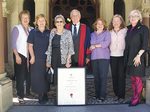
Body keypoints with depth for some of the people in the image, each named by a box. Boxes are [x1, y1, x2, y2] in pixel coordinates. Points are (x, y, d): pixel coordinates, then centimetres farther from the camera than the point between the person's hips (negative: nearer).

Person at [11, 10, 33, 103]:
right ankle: (20, 96, 9)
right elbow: (13, 43, -7)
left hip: (29, 55, 4)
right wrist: (17, 56, -15)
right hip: (20, 55, -4)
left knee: (29, 75, 7)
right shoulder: (17, 28, -3)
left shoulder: (31, 29, 10)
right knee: (20, 76, 0)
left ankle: (28, 92, 24)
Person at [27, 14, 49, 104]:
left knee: (45, 77, 7)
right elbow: (30, 46, 1)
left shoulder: (49, 32, 6)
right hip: (36, 59, -1)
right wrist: (32, 56, -9)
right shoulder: (33, 32, 2)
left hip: (47, 59, 2)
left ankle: (44, 95, 21)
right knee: (37, 77, 0)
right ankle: (41, 95, 12)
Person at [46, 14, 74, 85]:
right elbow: (50, 47, 12)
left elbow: (71, 47, -3)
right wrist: (48, 61, 7)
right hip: (54, 59, 3)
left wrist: (68, 60, -12)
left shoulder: (67, 33, 0)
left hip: (64, 60, -3)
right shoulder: (52, 33, 10)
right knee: (55, 77, 3)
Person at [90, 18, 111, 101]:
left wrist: (95, 45, -2)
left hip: (104, 57, -4)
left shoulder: (107, 33, 8)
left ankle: (102, 96, -9)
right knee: (96, 77, 2)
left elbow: (106, 43, -8)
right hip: (94, 58, 4)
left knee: (103, 76, -9)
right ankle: (97, 94, 10)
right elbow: (90, 46, 16)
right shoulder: (92, 34, 20)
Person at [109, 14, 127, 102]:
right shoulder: (110, 32, 11)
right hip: (112, 56, 3)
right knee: (114, 76, 5)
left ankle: (122, 95, 3)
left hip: (122, 56, -3)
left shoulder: (125, 31, 2)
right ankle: (117, 94, 15)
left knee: (121, 76, -4)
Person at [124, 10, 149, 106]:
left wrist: (139, 55, -18)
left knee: (137, 78, -3)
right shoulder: (129, 29, 14)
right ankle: (135, 97, 18)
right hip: (129, 57, 6)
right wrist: (126, 57, 11)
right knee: (133, 78, 9)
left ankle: (136, 99, 3)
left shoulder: (143, 28, -3)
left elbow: (145, 44, -10)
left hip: (138, 58, -6)